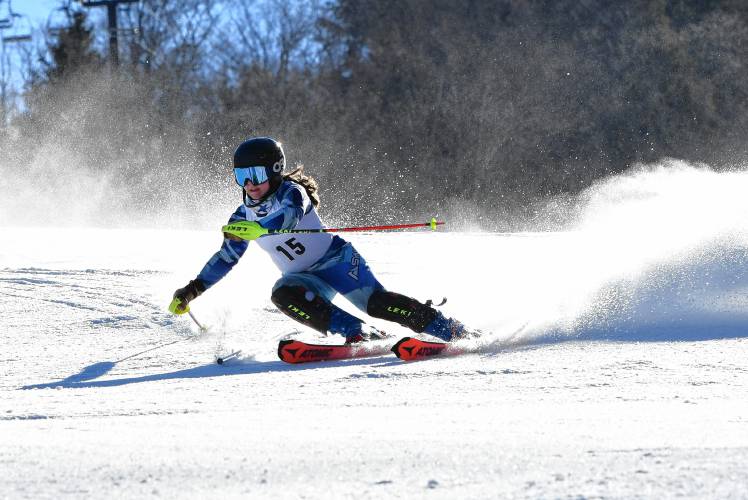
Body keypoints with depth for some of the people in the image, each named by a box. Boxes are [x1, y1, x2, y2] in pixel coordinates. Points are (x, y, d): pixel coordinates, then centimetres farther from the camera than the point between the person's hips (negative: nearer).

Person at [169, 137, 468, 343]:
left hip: (336, 258, -5)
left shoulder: (292, 192, -14)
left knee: (376, 302, -26)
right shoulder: (244, 216, 3)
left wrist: (259, 228, -58)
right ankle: (359, 334, -31)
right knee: (283, 295, -30)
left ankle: (453, 331, -20)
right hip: (304, 278, 5)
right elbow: (227, 257, 17)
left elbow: (289, 216, -38)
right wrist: (193, 290, 11)